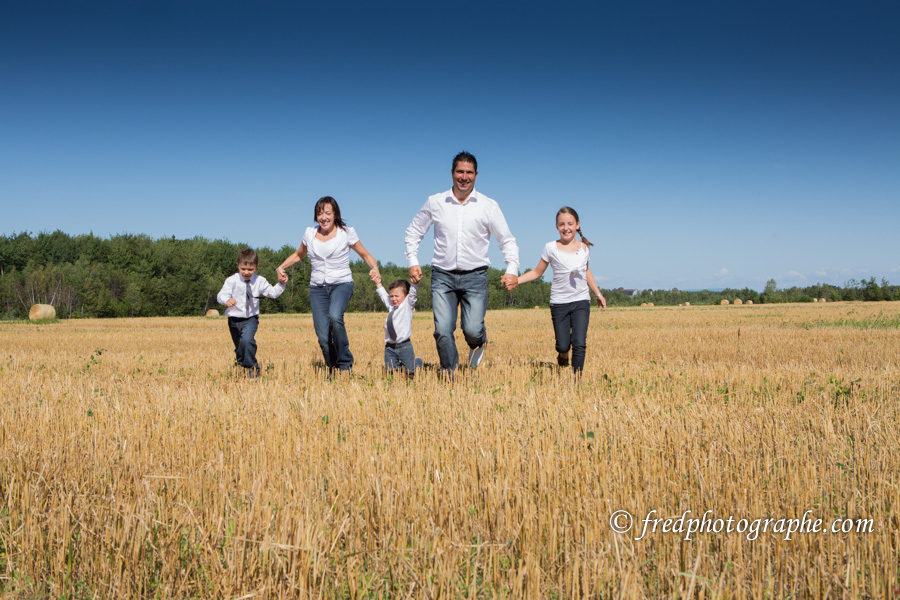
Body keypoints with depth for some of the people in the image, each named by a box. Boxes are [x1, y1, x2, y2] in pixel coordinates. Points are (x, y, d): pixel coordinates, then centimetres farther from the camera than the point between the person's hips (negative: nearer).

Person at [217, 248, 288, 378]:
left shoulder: (260, 281, -1)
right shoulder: (232, 281, -9)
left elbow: (272, 293, 10)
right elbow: (221, 295, -16)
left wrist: (280, 284, -5)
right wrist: (227, 300, -38)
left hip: (251, 319, -1)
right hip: (234, 319, 1)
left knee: (247, 340, -28)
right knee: (239, 346, 14)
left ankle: (250, 367, -10)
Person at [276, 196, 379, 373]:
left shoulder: (346, 232, 1)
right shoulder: (310, 233, 9)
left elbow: (365, 255, 9)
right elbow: (298, 255, 26)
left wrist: (375, 268, -12)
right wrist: (282, 266, 8)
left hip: (341, 284, -3)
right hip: (317, 287, 3)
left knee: (335, 317, -33)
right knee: (323, 337, -9)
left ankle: (345, 364, -17)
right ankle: (333, 370, 14)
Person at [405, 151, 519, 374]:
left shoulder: (489, 206, 3)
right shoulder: (435, 202, 5)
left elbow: (507, 240, 6)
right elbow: (413, 231, 18)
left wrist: (512, 269, -8)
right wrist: (412, 261, 5)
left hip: (475, 276, -1)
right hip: (443, 275, 1)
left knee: (473, 330, -11)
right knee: (442, 331, -10)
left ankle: (478, 343, 26)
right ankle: (449, 373, 10)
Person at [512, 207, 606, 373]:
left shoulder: (585, 247, 6)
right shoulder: (551, 248, -3)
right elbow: (537, 272, 4)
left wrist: (598, 294, 27)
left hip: (581, 302, 1)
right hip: (559, 302, -1)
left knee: (579, 344, -12)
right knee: (562, 345, 1)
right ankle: (563, 354, 37)